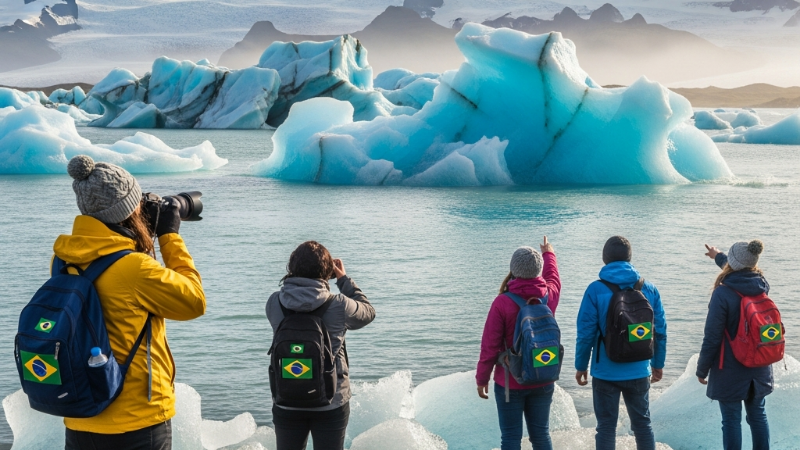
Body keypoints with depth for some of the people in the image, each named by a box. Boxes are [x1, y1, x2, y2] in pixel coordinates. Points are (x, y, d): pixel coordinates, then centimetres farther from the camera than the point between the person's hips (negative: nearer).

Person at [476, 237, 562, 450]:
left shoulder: (503, 302, -16)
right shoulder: (549, 296, -4)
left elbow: (490, 345, -13)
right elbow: (553, 278, 22)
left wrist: (482, 379, -1)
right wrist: (548, 254, 42)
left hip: (510, 383, -4)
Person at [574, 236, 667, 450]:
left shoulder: (595, 290, -10)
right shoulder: (649, 289, -1)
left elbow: (586, 332, -10)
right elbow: (660, 331, 2)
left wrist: (581, 365, 2)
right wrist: (658, 364, 14)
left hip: (606, 372, -2)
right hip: (639, 372, 3)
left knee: (606, 427, 7)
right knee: (642, 424, 16)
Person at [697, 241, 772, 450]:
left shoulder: (723, 294, -19)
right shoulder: (761, 285, -1)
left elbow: (712, 338, -17)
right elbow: (741, 272, 24)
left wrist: (702, 369, -4)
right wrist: (719, 256, 41)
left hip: (730, 371, -6)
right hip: (759, 368, 6)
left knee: (732, 420, 3)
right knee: (758, 416, 16)